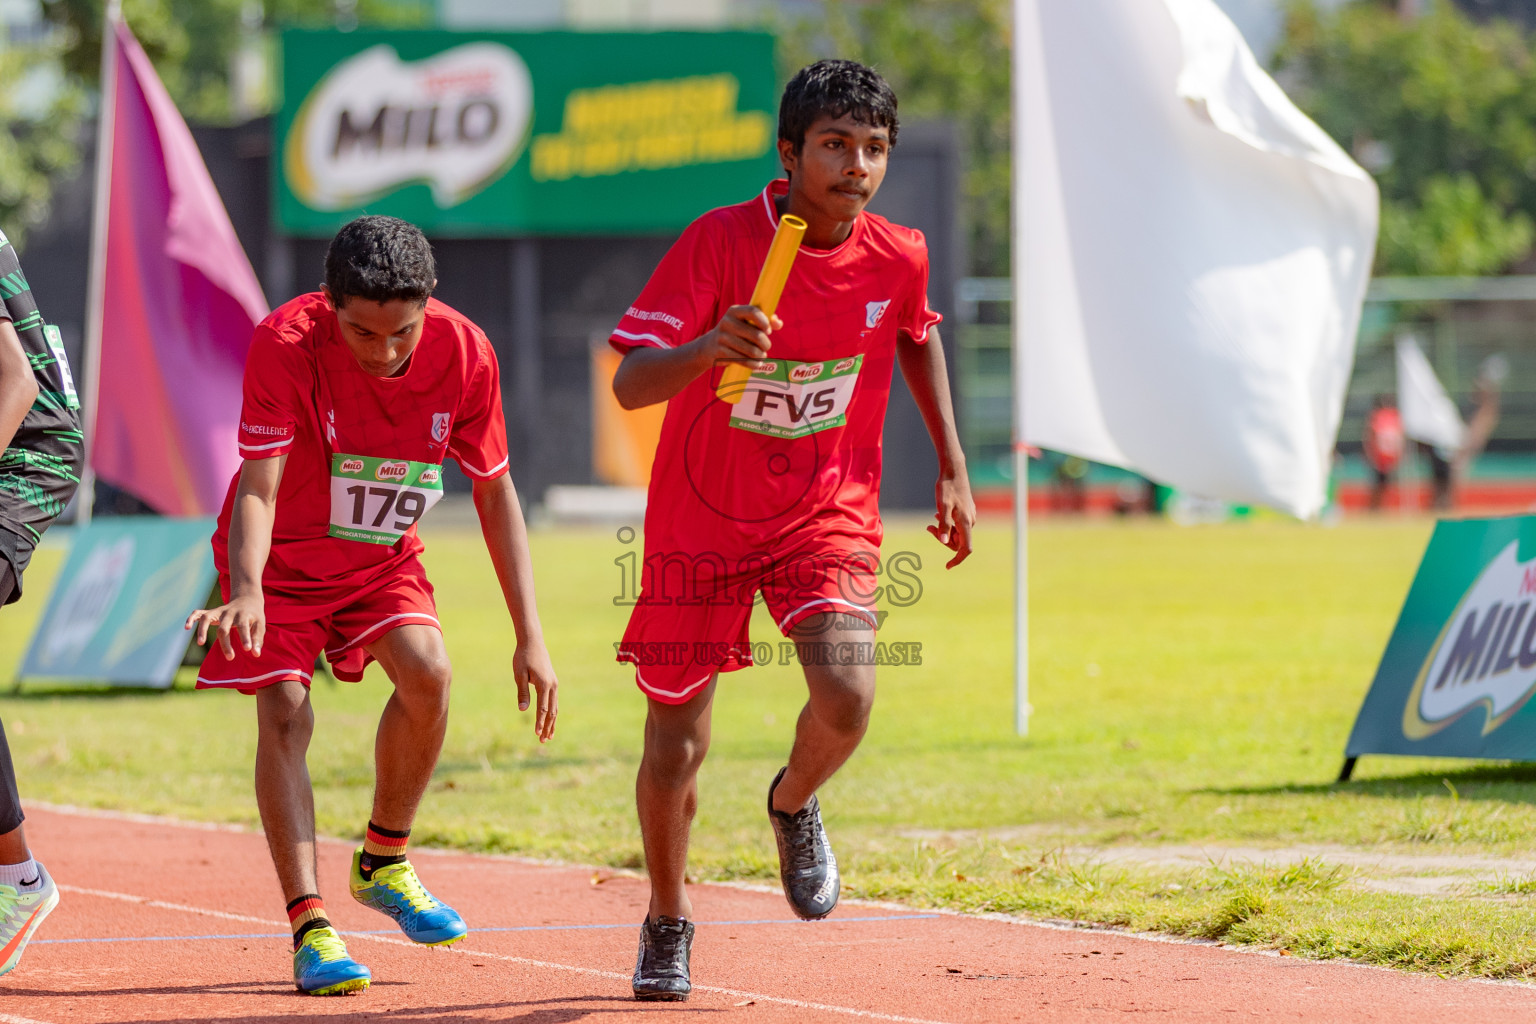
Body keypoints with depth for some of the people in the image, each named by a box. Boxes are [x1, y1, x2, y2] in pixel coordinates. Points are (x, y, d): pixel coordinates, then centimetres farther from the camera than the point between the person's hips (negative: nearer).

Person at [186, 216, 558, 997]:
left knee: (427, 674, -21)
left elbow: (495, 494, -8)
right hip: (281, 556, -2)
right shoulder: (285, 345, -30)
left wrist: (529, 637, -10)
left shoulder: (464, 353, -20)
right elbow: (258, 490, -32)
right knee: (283, 713, -18)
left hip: (382, 554, 2)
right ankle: (309, 927, -18)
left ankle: (382, 864, 1)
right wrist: (246, 594, -52)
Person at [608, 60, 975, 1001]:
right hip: (701, 522, -1)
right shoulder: (719, 242, -20)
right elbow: (630, 385, -26)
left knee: (847, 697, -24)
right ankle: (669, 923, 31)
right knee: (676, 747, 3)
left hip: (828, 516, 1)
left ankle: (795, 807, 12)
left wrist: (953, 468, 15)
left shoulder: (898, 258, -8)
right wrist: (709, 348, -46)